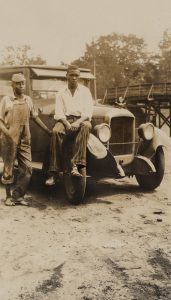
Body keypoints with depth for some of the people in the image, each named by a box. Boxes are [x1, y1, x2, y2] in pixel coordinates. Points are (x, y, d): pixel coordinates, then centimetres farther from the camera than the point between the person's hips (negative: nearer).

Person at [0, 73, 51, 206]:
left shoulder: (28, 100, 10)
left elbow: (35, 117, 18)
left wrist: (49, 131, 16)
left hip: (25, 140, 4)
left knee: (27, 169, -1)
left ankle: (18, 196, 11)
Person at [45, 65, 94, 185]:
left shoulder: (85, 91, 11)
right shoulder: (61, 93, 15)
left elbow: (88, 111, -1)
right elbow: (58, 112, 3)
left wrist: (78, 122, -20)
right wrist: (66, 123, -19)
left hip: (81, 119, 0)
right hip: (65, 119, 1)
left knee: (86, 126, -38)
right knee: (56, 132, -33)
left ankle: (75, 165, -47)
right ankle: (53, 173, -35)